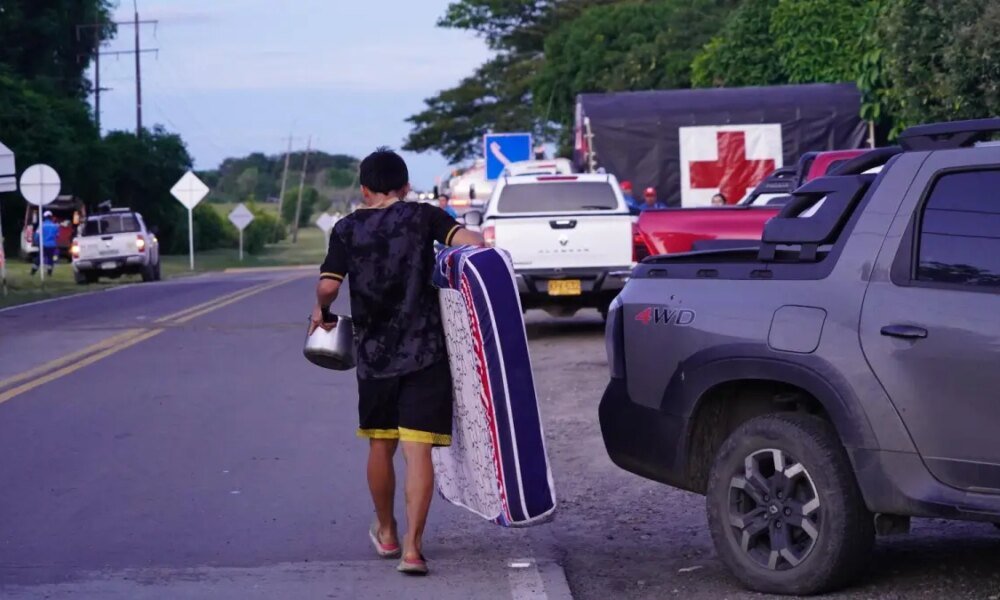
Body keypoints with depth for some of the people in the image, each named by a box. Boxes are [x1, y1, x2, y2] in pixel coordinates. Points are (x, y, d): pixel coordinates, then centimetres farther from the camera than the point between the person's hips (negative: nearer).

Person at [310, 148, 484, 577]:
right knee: (418, 450, -4)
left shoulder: (348, 229, 4)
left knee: (380, 446, 18)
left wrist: (322, 311, 13)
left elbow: (328, 286, -6)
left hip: (375, 354, 2)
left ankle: (386, 532, 35)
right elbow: (469, 240, -15)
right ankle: (412, 547, -11)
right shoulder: (423, 216, 1)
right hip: (425, 352, -2)